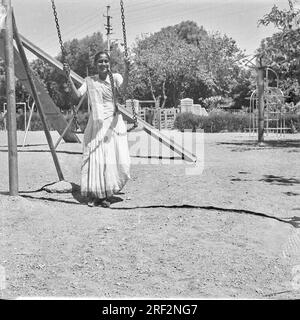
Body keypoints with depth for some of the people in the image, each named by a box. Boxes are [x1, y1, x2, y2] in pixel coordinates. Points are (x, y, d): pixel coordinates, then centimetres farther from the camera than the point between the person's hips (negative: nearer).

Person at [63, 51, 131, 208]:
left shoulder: (115, 77, 2)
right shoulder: (90, 81, 7)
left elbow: (122, 88, -20)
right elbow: (77, 95, -4)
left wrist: (126, 71, -37)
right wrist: (69, 77, -13)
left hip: (114, 124, -1)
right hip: (96, 125, 1)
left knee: (116, 160, -6)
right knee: (95, 159, -5)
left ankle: (107, 194, 13)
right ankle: (95, 194, 9)